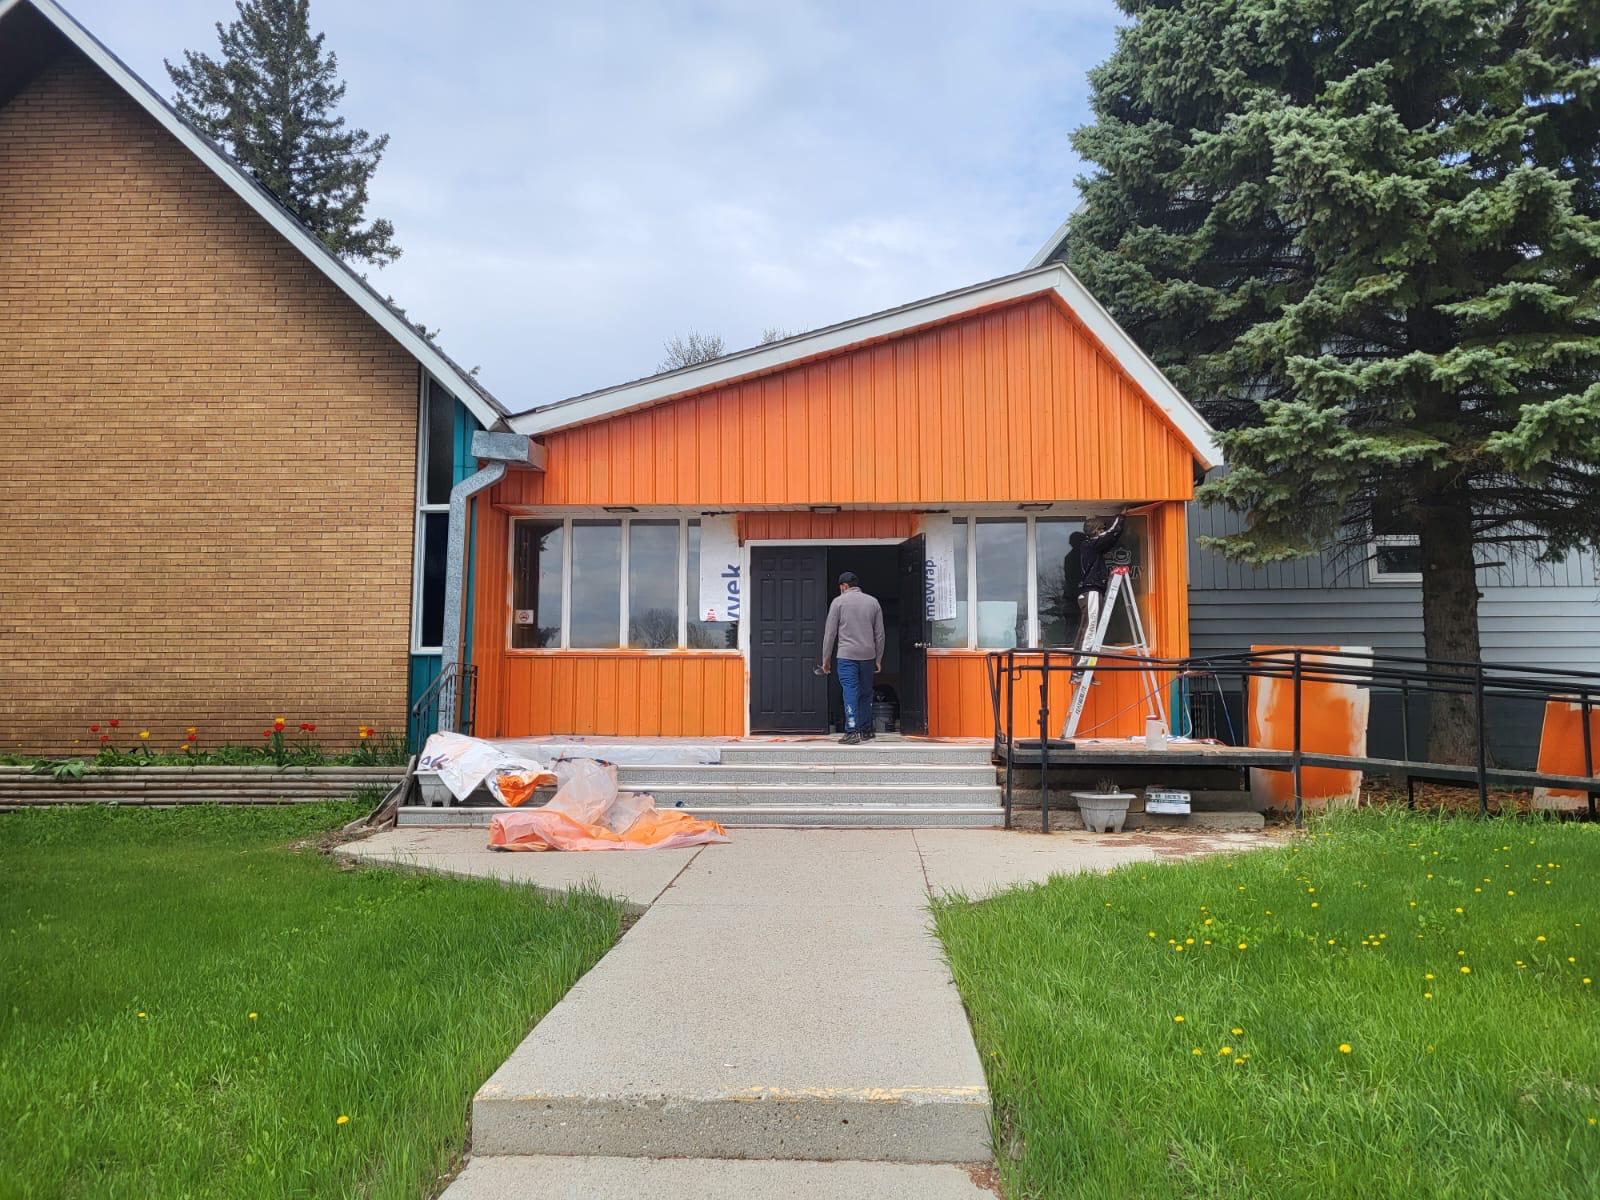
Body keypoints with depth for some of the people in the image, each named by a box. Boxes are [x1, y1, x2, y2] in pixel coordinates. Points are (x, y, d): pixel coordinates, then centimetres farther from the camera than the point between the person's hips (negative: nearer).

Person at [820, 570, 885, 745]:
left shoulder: (838, 601, 1)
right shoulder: (873, 602, 11)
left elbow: (830, 633, 0)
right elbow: (879, 634, 10)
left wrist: (826, 659, 6)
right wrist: (878, 659, 16)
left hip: (847, 655, -3)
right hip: (868, 656, 3)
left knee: (850, 693, -5)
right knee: (866, 693, 13)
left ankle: (852, 733, -10)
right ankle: (866, 731, 18)